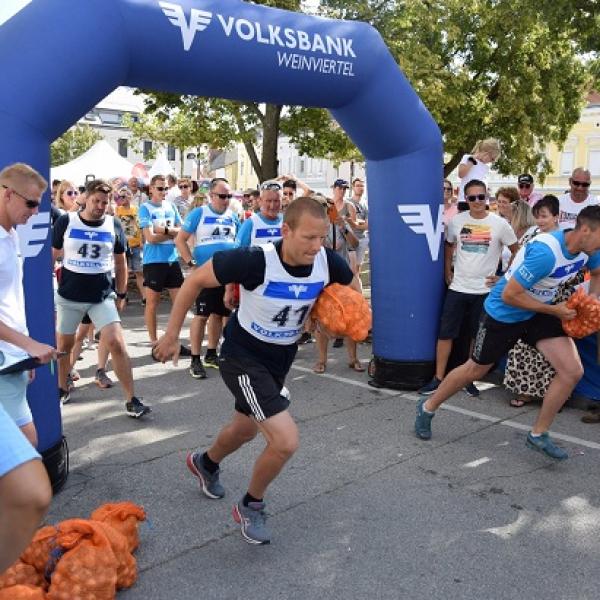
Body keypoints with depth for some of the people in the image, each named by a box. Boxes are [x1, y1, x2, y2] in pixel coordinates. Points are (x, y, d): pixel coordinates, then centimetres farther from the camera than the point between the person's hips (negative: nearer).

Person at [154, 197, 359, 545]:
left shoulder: (327, 261, -18)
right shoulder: (255, 260, -31)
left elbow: (353, 287, 5)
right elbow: (195, 280, -19)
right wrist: (172, 334, -13)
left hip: (281, 358, 7)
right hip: (242, 357, -6)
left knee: (246, 429, 28)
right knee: (286, 441, -16)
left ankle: (206, 464, 61)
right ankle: (251, 507, 15)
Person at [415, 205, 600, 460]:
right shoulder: (545, 252, -35)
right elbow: (509, 295, -30)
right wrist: (554, 310, -24)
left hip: (540, 312, 7)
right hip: (503, 313, -7)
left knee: (572, 371, -7)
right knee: (474, 370, 10)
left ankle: (538, 434, 11)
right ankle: (427, 408, 34)